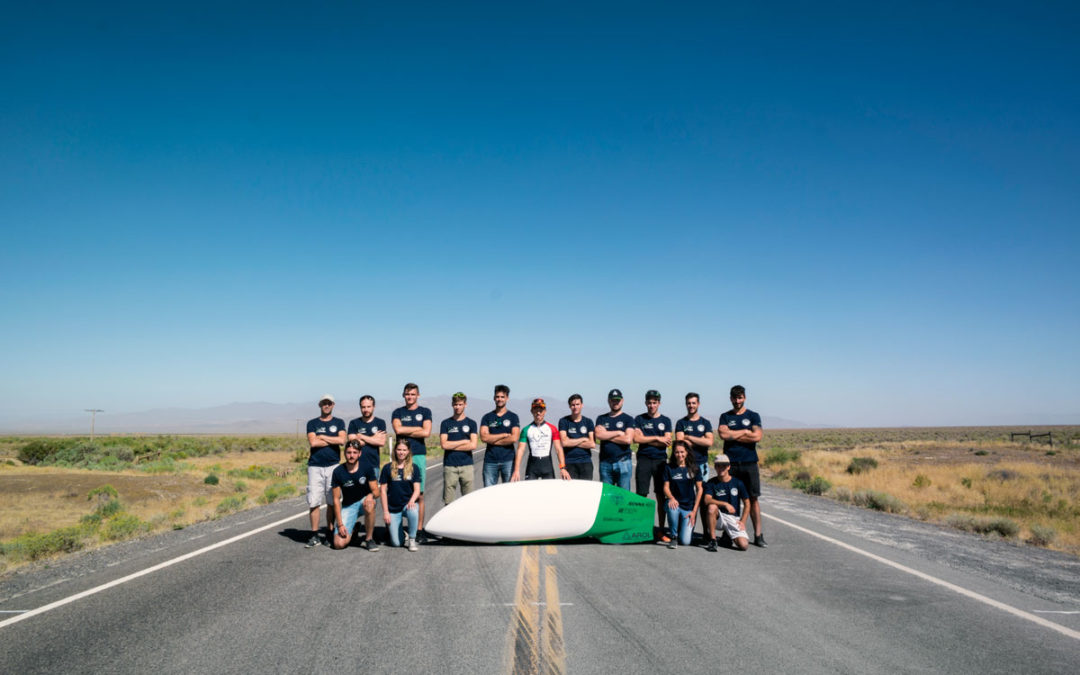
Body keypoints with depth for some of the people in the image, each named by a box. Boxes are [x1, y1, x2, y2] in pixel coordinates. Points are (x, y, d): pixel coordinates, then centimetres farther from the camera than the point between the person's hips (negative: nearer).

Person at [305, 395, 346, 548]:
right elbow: (312, 442, -5)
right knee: (314, 501, -5)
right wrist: (333, 440, -2)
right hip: (315, 466, 0)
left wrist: (322, 437, -3)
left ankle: (330, 534, 9)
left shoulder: (339, 422, 11)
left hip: (333, 466, 0)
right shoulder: (312, 423, 11)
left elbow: (342, 440, -6)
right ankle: (314, 536, 1)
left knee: (332, 502, 1)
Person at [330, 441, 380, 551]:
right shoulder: (338, 472, -10)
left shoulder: (367, 467, -10)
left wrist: (371, 495, -33)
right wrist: (340, 524, -13)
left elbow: (376, 491, -7)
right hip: (348, 506, 0)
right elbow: (336, 499, -7)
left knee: (369, 504, -40)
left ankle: (369, 539, -18)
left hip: (364, 501, 0)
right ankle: (353, 529, 19)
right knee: (339, 544, -17)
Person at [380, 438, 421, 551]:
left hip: (408, 504, 0)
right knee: (396, 543, -11)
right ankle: (402, 533, 26)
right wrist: (385, 512, -5)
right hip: (393, 508, 0)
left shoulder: (414, 468, 2)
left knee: (413, 512, -38)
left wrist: (412, 500, -23)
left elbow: (417, 489, -2)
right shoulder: (388, 468, 0)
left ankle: (412, 539, -12)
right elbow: (383, 491, 1)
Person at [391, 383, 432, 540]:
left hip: (419, 455, 0)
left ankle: (420, 529, 3)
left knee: (419, 494, -1)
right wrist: (418, 428, -1)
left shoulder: (425, 412, 11)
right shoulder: (397, 412, 14)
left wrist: (406, 431, -2)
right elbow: (398, 429, -5)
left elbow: (426, 432, -4)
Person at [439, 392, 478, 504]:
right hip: (449, 466, 0)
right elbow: (444, 444, -5)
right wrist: (464, 441, -3)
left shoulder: (471, 423, 7)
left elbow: (473, 445, -4)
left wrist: (452, 446, -4)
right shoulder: (446, 423, 7)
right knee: (448, 501, -1)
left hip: (467, 465, 0)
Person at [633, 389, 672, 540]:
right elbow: (636, 438, -6)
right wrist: (657, 438, -5)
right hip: (643, 460, -1)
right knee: (641, 495, -3)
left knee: (661, 496, 1)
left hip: (660, 461, 1)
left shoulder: (665, 420, 10)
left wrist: (646, 440, -6)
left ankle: (661, 530, 7)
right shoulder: (639, 419, 7)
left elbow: (667, 442, -1)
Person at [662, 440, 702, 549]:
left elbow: (699, 489, 3)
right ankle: (673, 536, -12)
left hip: (689, 507, 0)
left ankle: (684, 527, 23)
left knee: (685, 541, -15)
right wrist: (671, 498, -25)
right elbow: (666, 487, -2)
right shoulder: (669, 468, 2)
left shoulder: (694, 468, 3)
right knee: (672, 508, -39)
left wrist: (694, 511, -4)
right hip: (675, 503, 0)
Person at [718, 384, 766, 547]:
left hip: (749, 463, 0)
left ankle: (758, 535, 3)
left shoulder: (753, 416, 9)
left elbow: (757, 437, -7)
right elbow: (723, 434, -8)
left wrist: (733, 435, -5)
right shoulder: (725, 416, 11)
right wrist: (745, 432, -4)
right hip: (730, 463, 1)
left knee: (753, 498, -1)